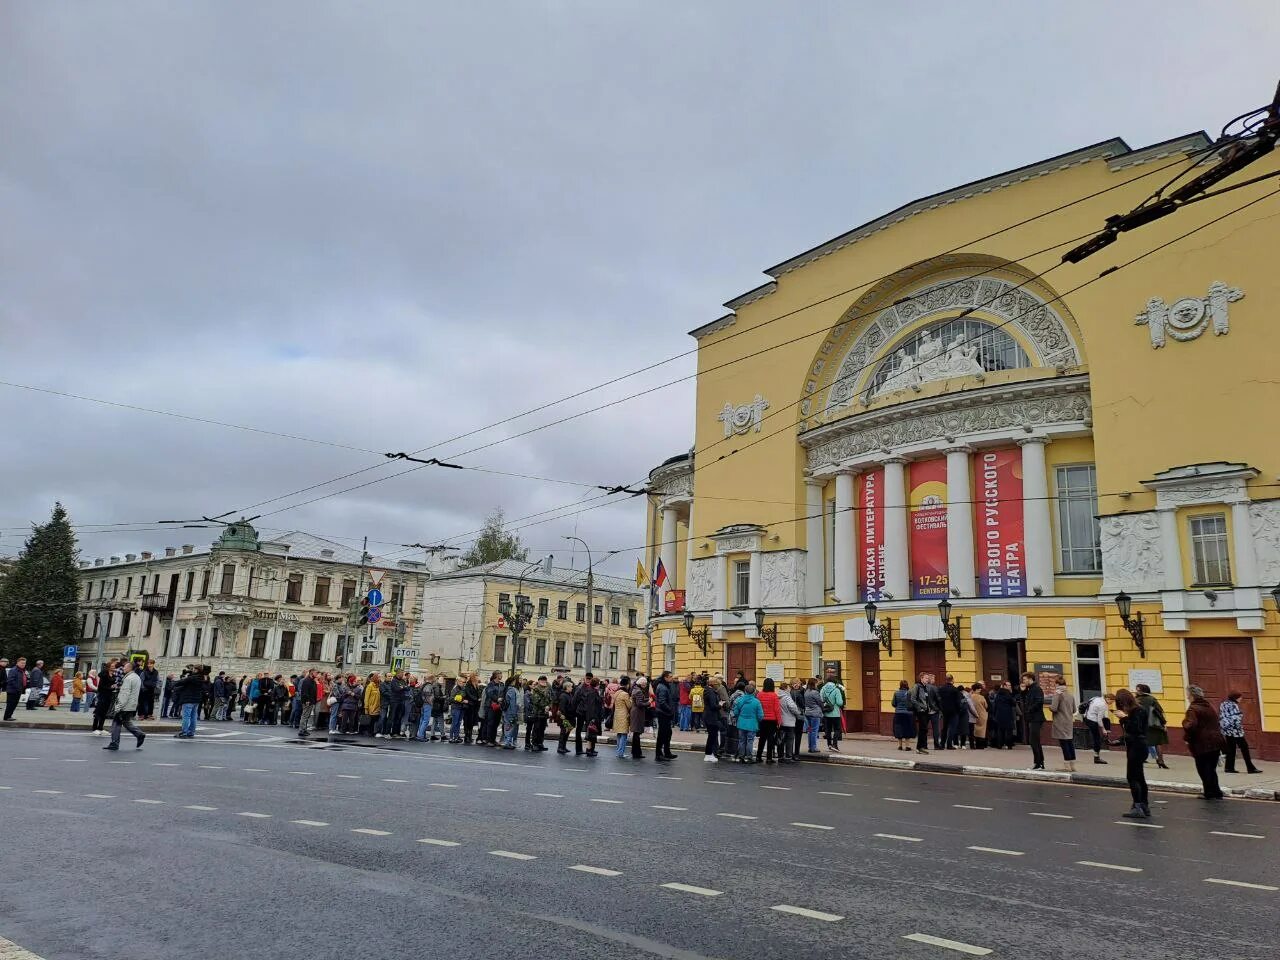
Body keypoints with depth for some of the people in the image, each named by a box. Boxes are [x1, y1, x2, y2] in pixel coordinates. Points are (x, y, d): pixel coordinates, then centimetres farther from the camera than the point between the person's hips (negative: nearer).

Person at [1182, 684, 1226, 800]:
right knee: (1212, 769, 16)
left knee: (1204, 770, 4)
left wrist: (1187, 738, -12)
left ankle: (1210, 793, 5)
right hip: (1216, 742, 8)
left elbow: (1190, 725, -26)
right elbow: (1218, 723, 19)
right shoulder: (1210, 706, 13)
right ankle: (1216, 793, 18)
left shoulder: (1193, 709, -15)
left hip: (1202, 744, -8)